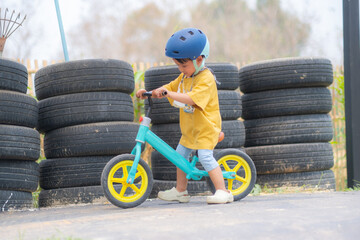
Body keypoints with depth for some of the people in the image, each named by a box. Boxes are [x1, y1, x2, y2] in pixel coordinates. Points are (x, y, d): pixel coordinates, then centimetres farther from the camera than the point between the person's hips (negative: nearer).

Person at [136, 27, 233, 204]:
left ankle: (222, 192, -19)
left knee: (205, 156, -21)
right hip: (190, 129, 10)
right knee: (180, 155, 14)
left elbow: (191, 99, -34)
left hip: (206, 127, -10)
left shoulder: (206, 79, -21)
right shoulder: (184, 77, 9)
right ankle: (180, 191, 27)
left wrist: (168, 93, -39)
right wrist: (148, 92, 3)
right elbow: (169, 87, 17)